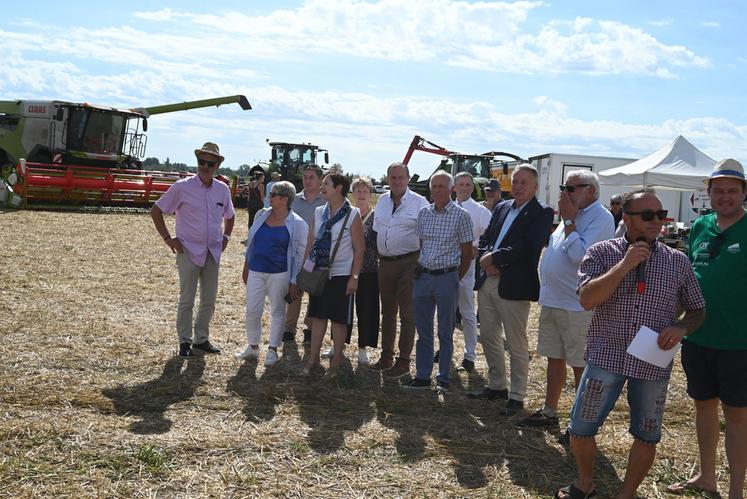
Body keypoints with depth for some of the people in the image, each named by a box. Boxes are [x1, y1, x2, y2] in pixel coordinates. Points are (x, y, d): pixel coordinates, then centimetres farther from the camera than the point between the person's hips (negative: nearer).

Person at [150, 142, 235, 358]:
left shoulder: (223, 190, 4)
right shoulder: (182, 187, -9)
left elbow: (229, 216, 24)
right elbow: (156, 211, -3)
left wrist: (225, 237, 12)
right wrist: (167, 238, -6)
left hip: (213, 253, 4)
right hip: (189, 251, -4)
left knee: (209, 300, 10)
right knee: (187, 299, 1)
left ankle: (201, 338, 24)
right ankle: (185, 341, 12)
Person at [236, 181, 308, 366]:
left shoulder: (297, 224, -9)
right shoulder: (261, 215, 5)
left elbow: (301, 254, -7)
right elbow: (250, 243, 15)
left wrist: (294, 282, -9)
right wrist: (246, 267, 16)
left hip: (279, 274, -4)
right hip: (256, 272, 4)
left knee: (277, 311, 8)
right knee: (252, 311, 5)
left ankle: (273, 350, 20)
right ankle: (252, 347, 22)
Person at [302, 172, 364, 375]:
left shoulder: (352, 215, -9)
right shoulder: (319, 212, 6)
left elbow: (359, 249, -8)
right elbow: (310, 242, 12)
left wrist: (354, 277, -11)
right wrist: (305, 268, 8)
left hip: (341, 275, -4)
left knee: (339, 319, 5)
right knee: (318, 315, 10)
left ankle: (336, 360, 17)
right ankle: (313, 358, 20)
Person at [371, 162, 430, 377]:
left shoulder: (419, 202, -7)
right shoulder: (382, 201, 10)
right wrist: (378, 257, 12)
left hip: (408, 262, -6)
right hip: (385, 262, 6)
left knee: (407, 313, 0)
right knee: (387, 311, 14)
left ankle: (404, 361, 6)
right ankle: (386, 356, 25)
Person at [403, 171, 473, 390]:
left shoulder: (461, 215, -5)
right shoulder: (423, 213, 7)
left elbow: (467, 253, -2)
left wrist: (455, 279, 0)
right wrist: (419, 269, 9)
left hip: (447, 276, -4)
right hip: (423, 276, 4)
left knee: (445, 331, 5)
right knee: (423, 330, 9)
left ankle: (443, 378, 14)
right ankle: (422, 376, 17)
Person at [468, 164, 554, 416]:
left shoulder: (541, 213, -7)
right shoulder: (501, 208, 15)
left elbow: (528, 247, -19)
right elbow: (485, 238, 15)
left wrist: (494, 258, -14)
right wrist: (486, 258, -6)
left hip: (514, 286, -7)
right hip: (487, 281, 7)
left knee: (517, 345, 2)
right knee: (488, 337, 16)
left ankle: (516, 397, 12)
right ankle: (497, 385, 31)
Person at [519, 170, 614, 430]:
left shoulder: (601, 218, -13)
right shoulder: (574, 215, 14)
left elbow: (580, 256, -23)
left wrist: (568, 221, -15)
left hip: (577, 306, -8)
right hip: (551, 301, 8)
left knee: (581, 366, 2)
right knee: (554, 358, 17)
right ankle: (549, 412, 29)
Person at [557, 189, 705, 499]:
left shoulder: (677, 261, 3)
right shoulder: (602, 253, -2)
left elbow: (697, 310, 10)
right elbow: (586, 299, -15)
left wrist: (681, 328, -12)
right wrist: (625, 265, -20)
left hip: (653, 363, 1)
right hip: (606, 356, -1)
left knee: (647, 435, 11)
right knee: (581, 427, 7)